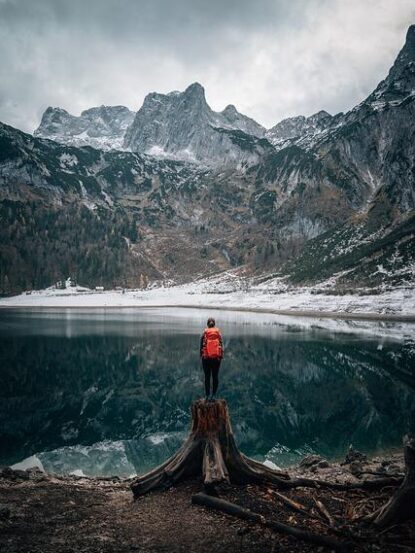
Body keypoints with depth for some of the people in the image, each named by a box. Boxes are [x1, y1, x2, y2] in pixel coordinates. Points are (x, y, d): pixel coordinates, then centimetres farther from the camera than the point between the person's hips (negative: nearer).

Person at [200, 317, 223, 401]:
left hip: (206, 357, 0)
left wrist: (201, 355, 9)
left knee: (207, 377, 5)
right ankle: (213, 395, 2)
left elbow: (201, 345, 0)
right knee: (215, 376, 6)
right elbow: (221, 345, 1)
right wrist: (221, 356, 8)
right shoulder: (218, 333, 2)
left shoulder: (204, 333, 0)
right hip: (216, 357, 0)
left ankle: (208, 395, 3)